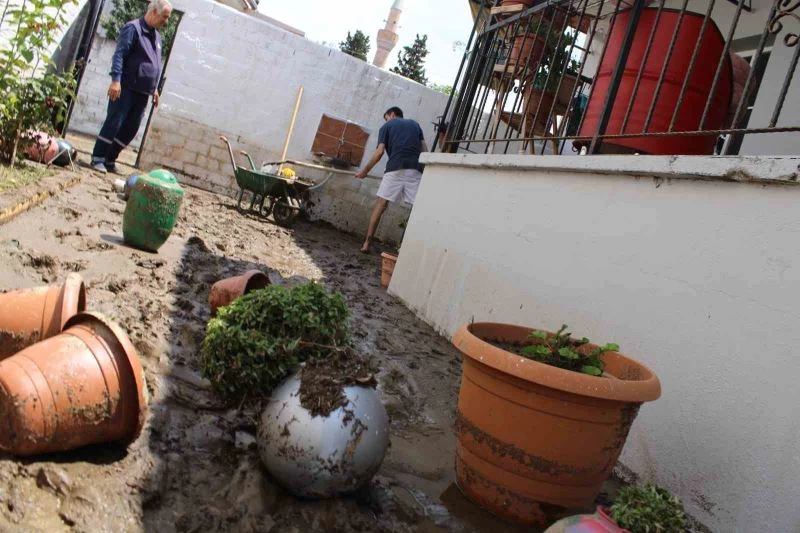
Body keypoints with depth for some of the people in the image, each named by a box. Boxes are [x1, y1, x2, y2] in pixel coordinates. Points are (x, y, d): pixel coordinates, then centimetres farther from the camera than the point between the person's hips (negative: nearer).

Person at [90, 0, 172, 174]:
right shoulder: (133, 28, -7)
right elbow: (119, 55, -15)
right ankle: (98, 158, -1)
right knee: (114, 123, -8)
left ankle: (110, 160, 16)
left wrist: (155, 88, 22)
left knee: (131, 128, 7)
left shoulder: (157, 36, 18)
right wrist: (116, 80, -24)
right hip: (126, 88, -8)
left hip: (143, 93, 8)